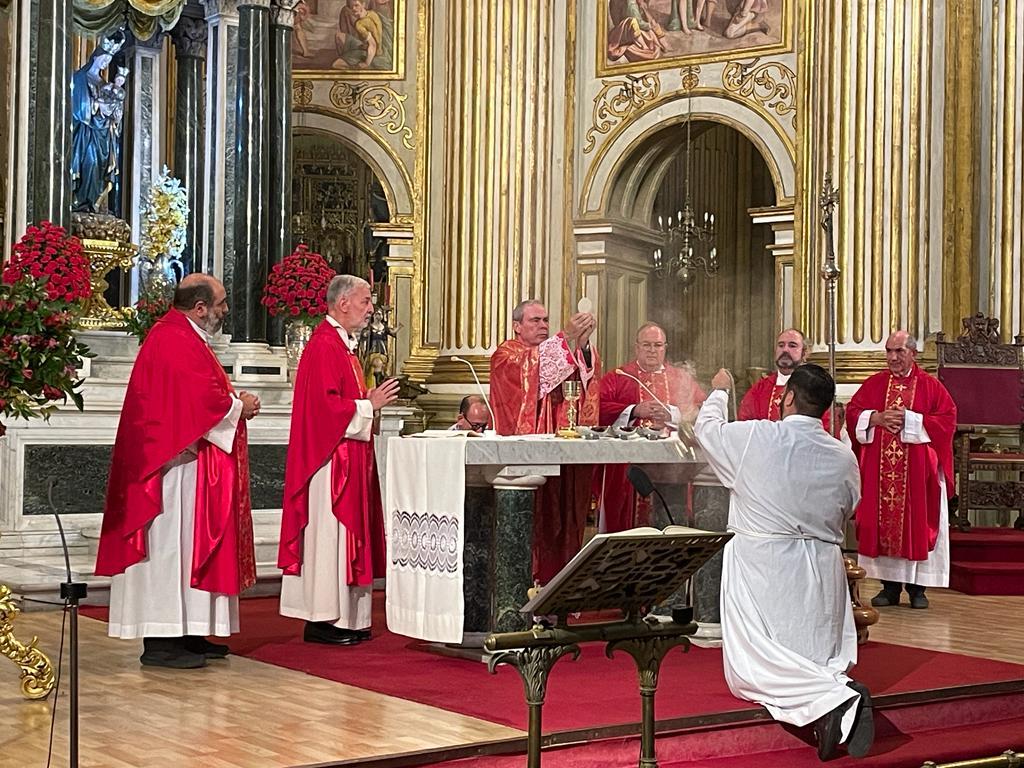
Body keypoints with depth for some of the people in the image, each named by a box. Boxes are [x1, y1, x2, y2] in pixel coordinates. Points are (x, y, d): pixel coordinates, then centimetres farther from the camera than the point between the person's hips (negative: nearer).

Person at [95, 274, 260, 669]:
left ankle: (183, 633, 17)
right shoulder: (176, 343, -17)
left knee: (187, 545, 12)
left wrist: (234, 401, 4)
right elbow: (202, 402, -23)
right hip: (177, 462, -11)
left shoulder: (184, 337, 18)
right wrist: (240, 407, -7)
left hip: (186, 460, 11)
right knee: (170, 545, -8)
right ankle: (161, 641, -5)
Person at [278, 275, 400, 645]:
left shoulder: (343, 344, 18)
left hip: (349, 459, 11)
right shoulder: (324, 346, -15)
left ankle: (346, 617, 14)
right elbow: (324, 405, -23)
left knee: (347, 531, 10)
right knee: (329, 530, -7)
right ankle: (323, 619, -3)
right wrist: (369, 404, -15)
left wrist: (372, 399, 10)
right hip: (330, 459, -11)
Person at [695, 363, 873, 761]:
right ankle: (841, 687, -9)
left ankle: (833, 700, -26)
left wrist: (719, 391, 30)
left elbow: (706, 428, 10)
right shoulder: (844, 457, 1)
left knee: (750, 671, -5)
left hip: (760, 568, -5)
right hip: (823, 572, 5)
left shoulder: (754, 437, -10)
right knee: (817, 664, 21)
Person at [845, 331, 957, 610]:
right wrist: (877, 418, -11)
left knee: (916, 523, -1)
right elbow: (852, 413, 7)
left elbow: (948, 419, -5)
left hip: (917, 471, -2)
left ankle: (916, 587, 7)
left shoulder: (930, 386, 3)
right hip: (879, 470, 2)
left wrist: (910, 420, -13)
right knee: (882, 522, 2)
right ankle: (890, 586, 10)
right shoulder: (874, 384, 9)